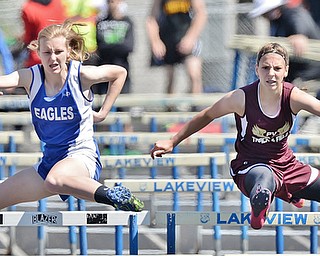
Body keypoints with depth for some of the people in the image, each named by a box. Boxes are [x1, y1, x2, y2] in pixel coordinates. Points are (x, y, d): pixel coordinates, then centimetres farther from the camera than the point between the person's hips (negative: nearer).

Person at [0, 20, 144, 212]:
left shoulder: (80, 75, -12)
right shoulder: (31, 77, -6)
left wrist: (103, 113, 2)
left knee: (54, 180, -40)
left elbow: (120, 72, 6)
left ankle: (113, 196, -26)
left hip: (82, 156, -6)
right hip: (50, 159, 6)